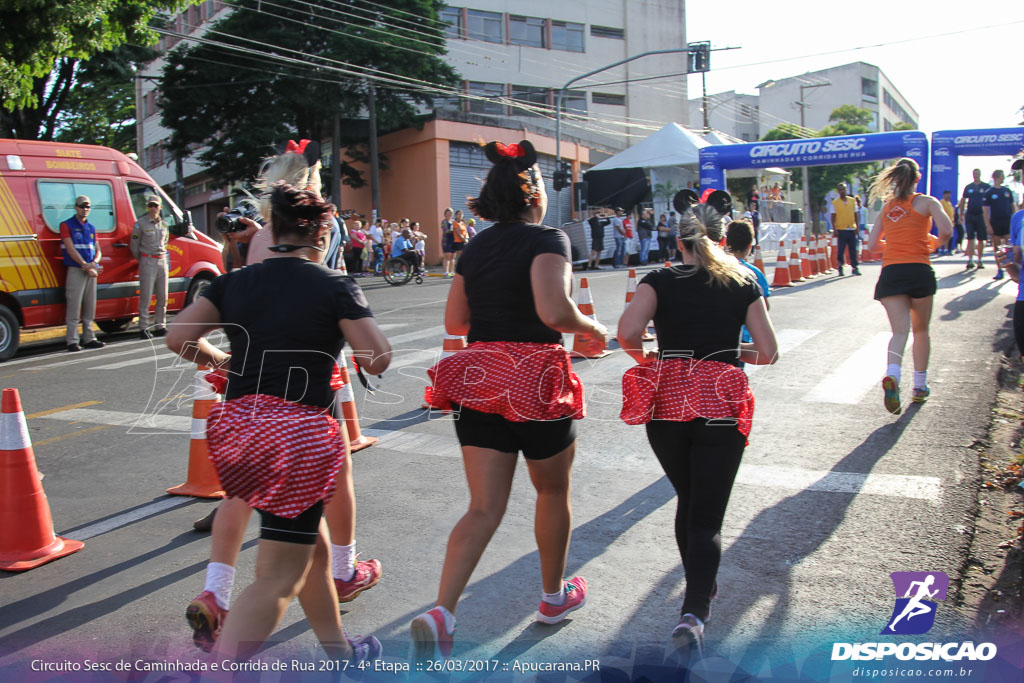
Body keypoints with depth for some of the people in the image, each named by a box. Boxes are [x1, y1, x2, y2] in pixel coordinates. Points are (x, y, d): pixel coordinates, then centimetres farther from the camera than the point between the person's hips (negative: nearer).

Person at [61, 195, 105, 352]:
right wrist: (86, 266, -15)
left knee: (90, 307, 7)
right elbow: (71, 249, -9)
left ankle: (89, 338, 14)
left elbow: (98, 251, 15)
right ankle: (72, 341, -5)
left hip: (91, 271, 6)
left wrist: (94, 263, -7)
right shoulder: (67, 225, 1)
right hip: (75, 270, -6)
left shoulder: (91, 228, 18)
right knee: (74, 306, -8)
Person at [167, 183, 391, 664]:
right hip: (298, 431, -7)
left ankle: (339, 652, 38)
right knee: (278, 578, 0)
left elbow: (179, 338, 2)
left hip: (238, 425, 7)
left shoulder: (234, 282, 8)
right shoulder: (335, 287, -5)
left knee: (311, 544, 23)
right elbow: (377, 360, -9)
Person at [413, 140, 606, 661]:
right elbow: (555, 312, -24)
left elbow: (454, 321, 12)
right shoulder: (547, 240, -10)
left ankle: (441, 612, -10)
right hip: (537, 382, -5)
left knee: (485, 507, 6)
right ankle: (554, 595, 36)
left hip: (477, 382, 5)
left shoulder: (475, 247, 10)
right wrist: (591, 328, -5)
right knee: (554, 491, 18)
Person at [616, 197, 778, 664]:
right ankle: (692, 615, -18)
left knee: (687, 499, 23)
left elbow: (627, 332, -14)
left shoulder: (660, 281, 3)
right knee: (707, 517, 0)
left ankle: (701, 585, 39)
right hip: (721, 405, -1)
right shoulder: (743, 284, 8)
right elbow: (768, 352, 4)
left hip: (667, 402, 1)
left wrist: (645, 357, 7)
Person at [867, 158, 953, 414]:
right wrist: (934, 243, 11)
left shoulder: (886, 207, 15)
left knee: (899, 331, -5)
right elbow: (946, 230, -10)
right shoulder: (927, 202, 5)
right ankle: (920, 386, 20)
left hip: (890, 273, 2)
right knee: (921, 331, 14)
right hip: (919, 270, -2)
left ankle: (892, 375, -33)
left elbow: (872, 244, 14)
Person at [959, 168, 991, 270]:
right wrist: (961, 215, 8)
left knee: (980, 239, 6)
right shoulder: (968, 187, 8)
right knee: (970, 238, -6)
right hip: (969, 215, 0)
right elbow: (962, 201, 13)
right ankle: (970, 260, -10)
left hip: (981, 216, 0)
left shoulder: (986, 187, 2)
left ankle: (979, 260, 15)